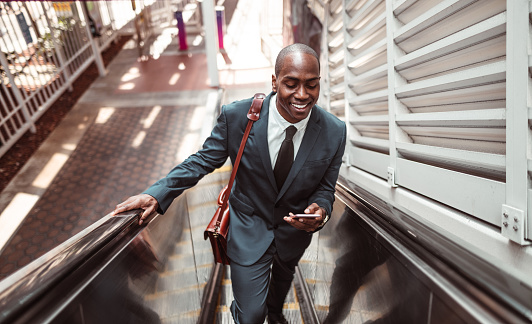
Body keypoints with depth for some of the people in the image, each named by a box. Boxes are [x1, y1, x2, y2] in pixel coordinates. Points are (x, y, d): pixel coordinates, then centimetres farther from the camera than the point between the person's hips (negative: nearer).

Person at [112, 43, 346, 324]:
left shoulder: (334, 131, -21)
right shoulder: (237, 116, -26)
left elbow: (325, 188, -8)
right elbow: (204, 160, -13)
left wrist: (320, 210, -31)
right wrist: (156, 194, -24)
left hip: (295, 228, 3)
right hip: (249, 229, -2)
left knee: (283, 276, 35)